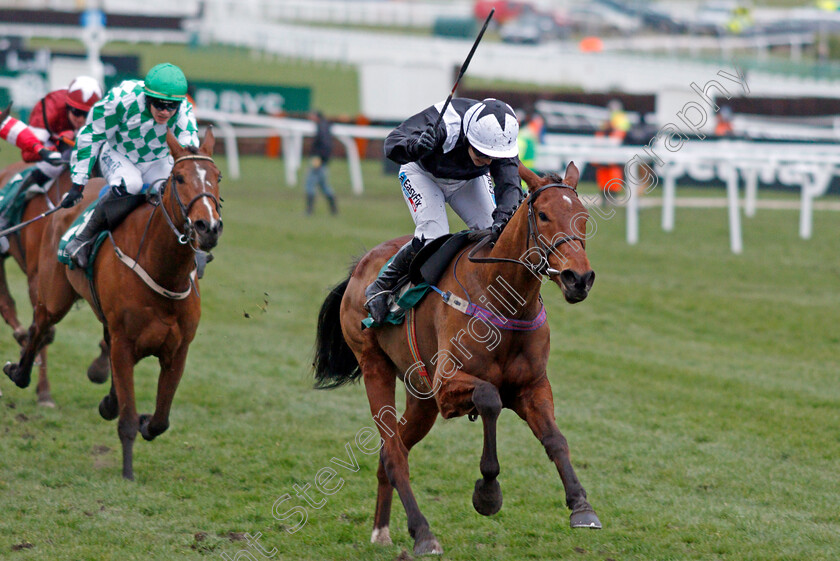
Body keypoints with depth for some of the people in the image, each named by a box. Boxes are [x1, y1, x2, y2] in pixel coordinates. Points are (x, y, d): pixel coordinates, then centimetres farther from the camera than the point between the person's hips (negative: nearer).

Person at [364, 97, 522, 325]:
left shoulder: (501, 139, -32)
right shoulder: (442, 125, -43)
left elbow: (509, 181, -39)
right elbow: (392, 143, -48)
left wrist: (503, 215, -60)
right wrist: (414, 147, -72)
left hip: (469, 179, 4)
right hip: (424, 175, -4)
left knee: (493, 234, -14)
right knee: (432, 237, -25)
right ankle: (381, 287, -7)